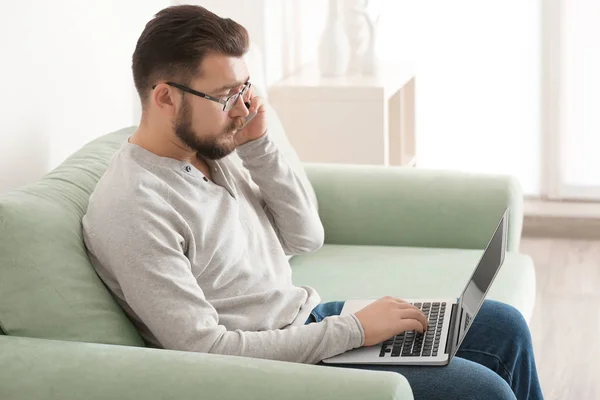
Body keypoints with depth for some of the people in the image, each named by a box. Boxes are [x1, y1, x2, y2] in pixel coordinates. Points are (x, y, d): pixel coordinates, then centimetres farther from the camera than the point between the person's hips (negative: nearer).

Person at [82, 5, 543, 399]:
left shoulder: (210, 152, 5)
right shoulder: (131, 208, -22)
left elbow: (305, 238, 11)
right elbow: (202, 348, -25)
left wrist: (258, 145, -5)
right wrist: (352, 329, -22)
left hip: (309, 316, 9)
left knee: (504, 326, 9)